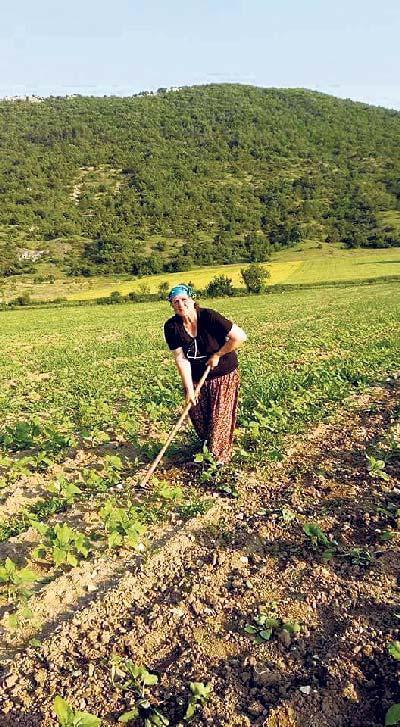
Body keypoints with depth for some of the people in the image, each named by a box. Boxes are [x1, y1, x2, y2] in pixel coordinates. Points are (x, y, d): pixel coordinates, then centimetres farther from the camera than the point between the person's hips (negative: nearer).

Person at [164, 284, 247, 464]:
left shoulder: (208, 317, -23)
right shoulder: (171, 327, -12)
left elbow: (240, 336, -23)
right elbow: (181, 359, -14)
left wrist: (217, 355, -16)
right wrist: (189, 389, -18)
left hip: (223, 376, -3)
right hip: (195, 378, 4)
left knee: (220, 417, 2)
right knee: (197, 416, 11)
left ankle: (219, 457, 22)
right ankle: (206, 445, 39)